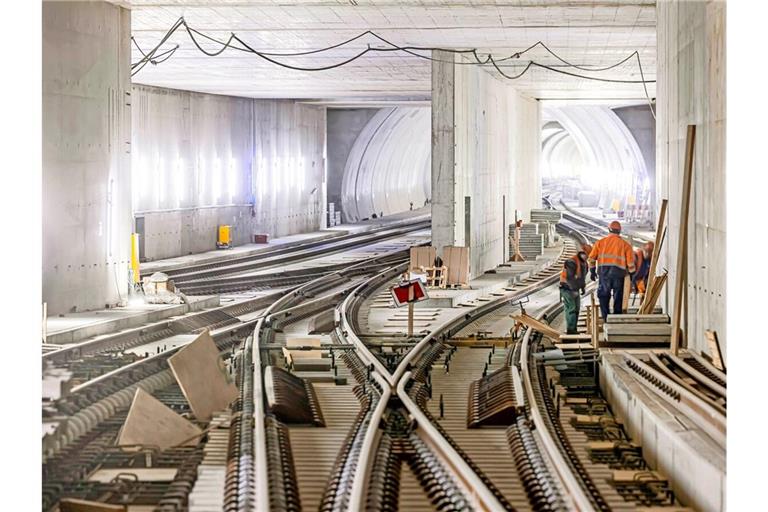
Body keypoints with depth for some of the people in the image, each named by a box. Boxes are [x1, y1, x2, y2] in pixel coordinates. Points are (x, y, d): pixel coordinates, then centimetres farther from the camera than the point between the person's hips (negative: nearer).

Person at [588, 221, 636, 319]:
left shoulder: (601, 242, 9)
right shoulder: (625, 244, 6)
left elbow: (591, 258, 7)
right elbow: (630, 262, 1)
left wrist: (592, 271, 16)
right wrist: (632, 274, 13)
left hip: (604, 272, 0)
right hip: (619, 272, 0)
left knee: (604, 296, 9)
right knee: (618, 297, 11)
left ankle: (606, 318, 0)